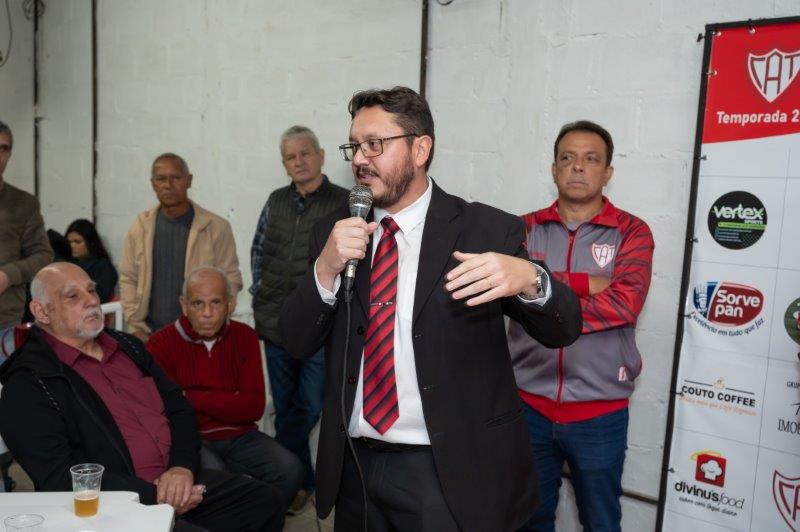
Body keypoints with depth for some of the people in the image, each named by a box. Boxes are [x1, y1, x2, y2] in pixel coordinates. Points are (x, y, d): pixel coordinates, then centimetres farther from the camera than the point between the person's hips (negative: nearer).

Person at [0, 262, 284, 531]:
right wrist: (152, 496, -18)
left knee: (266, 501, -2)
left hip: (180, 481, 7)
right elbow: (58, 477, -15)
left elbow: (179, 409, 13)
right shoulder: (27, 384, -7)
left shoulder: (127, 345, 13)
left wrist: (183, 467, -6)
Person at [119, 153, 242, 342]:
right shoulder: (140, 228, 7)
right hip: (151, 335, 3)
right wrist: (136, 326, 2)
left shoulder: (217, 227, -3)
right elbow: (128, 279, 10)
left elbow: (230, 280, -3)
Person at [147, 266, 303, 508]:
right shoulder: (161, 344, -3)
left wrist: (193, 399, -10)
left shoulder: (244, 337, 7)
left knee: (290, 469, -20)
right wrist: (230, 404, -9)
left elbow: (254, 406, -3)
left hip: (240, 436, 3)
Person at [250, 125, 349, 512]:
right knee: (284, 408, 13)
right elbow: (258, 250, 19)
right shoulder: (276, 201, 9)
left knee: (308, 407, 1)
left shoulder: (344, 203, -6)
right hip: (276, 320, 5)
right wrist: (260, 289, 10)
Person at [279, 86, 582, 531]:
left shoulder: (488, 230, -9)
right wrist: (325, 269, -17)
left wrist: (528, 278, -31)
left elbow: (563, 329, -9)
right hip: (355, 465, 4)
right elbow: (298, 342, 1)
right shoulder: (335, 233, 2)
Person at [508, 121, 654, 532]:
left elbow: (625, 302, -20)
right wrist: (586, 283, -19)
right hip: (529, 405, 2)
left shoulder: (631, 232, -4)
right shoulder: (525, 228, 1)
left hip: (600, 413, -1)